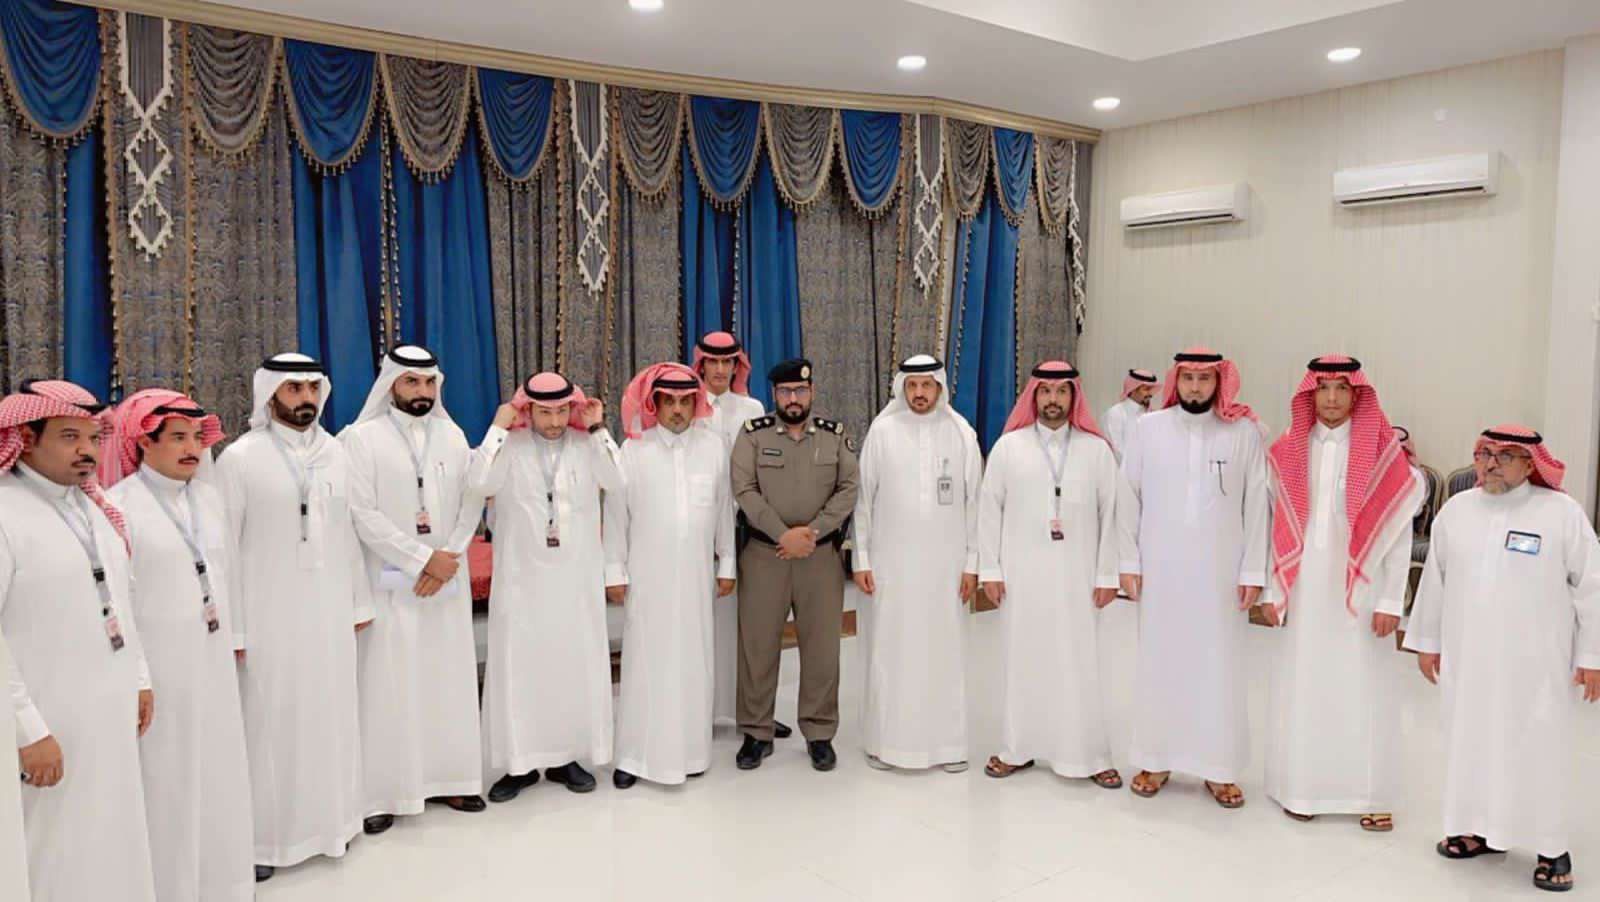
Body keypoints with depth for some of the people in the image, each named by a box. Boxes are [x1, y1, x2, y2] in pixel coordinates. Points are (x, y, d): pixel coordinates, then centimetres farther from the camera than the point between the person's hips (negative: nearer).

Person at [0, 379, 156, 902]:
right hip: (52, 728, -7)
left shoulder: (93, 505, 9)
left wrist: (139, 678, 17)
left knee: (110, 847, 17)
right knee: (57, 859, 4)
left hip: (110, 716, 7)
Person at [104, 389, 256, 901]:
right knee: (168, 783, 3)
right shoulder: (120, 506, -12)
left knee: (219, 775, 13)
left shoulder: (208, 497, 8)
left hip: (213, 662, 6)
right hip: (158, 668, -6)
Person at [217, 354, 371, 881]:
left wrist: (360, 602, 12)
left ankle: (329, 818, 25)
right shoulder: (240, 458, -6)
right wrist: (230, 627, -8)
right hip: (270, 615, -4)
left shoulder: (335, 452, 7)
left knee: (330, 713, 11)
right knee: (270, 720, 1)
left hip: (329, 612, 4)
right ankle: (263, 836, 14)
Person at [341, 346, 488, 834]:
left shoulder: (453, 435, 9)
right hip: (390, 582, -4)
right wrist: (422, 559, -14)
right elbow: (362, 514, -11)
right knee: (388, 686, -1)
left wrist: (449, 558, -8)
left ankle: (449, 777, 19)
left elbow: (472, 502, 6)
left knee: (450, 679, 8)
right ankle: (382, 792, 8)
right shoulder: (360, 437, -4)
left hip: (448, 580, 4)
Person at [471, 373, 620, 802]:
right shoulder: (509, 445, -1)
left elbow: (617, 482, -14)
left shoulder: (587, 445, 1)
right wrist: (498, 428, -14)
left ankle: (566, 756, 22)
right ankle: (521, 762, 15)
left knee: (576, 665, 9)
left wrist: (597, 429, -12)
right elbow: (479, 483, -18)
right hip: (522, 577, -1)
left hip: (576, 578, 1)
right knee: (519, 666, 3)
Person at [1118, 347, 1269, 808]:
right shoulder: (1148, 428, 1)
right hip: (1160, 568, 1)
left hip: (1220, 570, -1)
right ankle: (1156, 759, 22)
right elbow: (1129, 499, 3)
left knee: (1219, 665, 5)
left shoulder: (1245, 432, -1)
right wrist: (1129, 561, 1)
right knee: (1159, 661, 9)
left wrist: (1253, 571, -3)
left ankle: (1219, 767, 18)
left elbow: (1256, 505, -1)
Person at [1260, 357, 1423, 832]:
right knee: (1302, 686, 7)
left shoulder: (1383, 450, -4)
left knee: (1362, 689, 5)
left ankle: (1370, 795, 18)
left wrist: (1390, 601, -7)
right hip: (1305, 589, 2)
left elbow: (1398, 530, -4)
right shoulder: (1289, 452, 4)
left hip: (1361, 589, -2)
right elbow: (1277, 526, 7)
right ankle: (1303, 786, 20)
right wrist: (1271, 588, 4)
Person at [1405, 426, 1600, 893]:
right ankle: (1482, 829, 26)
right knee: (1472, 740, 11)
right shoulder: (1456, 509, 3)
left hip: (1536, 661, -4)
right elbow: (1434, 579, 10)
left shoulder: (1562, 511, -8)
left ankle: (1551, 847, 16)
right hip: (1468, 658, 4)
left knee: (1538, 748, 3)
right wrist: (1427, 641, 12)